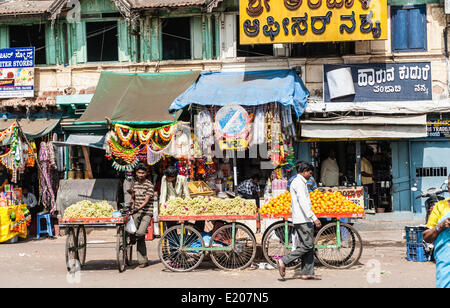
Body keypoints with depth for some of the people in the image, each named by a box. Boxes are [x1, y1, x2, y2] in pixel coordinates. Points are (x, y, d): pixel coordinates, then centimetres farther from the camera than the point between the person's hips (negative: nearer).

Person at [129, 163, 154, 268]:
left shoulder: (149, 185, -5)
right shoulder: (135, 184, 13)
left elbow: (146, 200, -14)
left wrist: (137, 209, -24)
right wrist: (132, 207, 14)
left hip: (146, 213, -5)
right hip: (136, 213, 5)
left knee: (140, 233, -24)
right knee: (140, 239, 1)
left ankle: (132, 238, 10)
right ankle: (143, 260, 5)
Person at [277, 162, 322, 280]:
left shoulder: (297, 182, 20)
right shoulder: (299, 183, -12)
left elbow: (293, 204, 26)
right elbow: (303, 202, -23)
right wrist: (314, 218, -26)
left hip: (301, 220, 10)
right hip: (303, 220, -10)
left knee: (309, 246, 8)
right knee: (307, 245, -10)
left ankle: (307, 273, 8)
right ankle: (284, 261, -11)